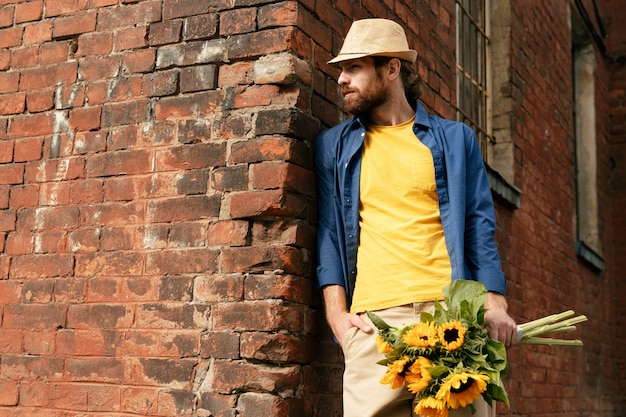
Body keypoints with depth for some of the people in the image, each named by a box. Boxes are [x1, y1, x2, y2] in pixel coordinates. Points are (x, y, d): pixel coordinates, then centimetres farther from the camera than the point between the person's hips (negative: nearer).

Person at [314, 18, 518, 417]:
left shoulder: (455, 139, 14)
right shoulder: (335, 146, 16)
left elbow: (480, 228, 9)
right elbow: (328, 231, 10)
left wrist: (495, 303, -6)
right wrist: (337, 313, -3)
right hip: (374, 317, 0)